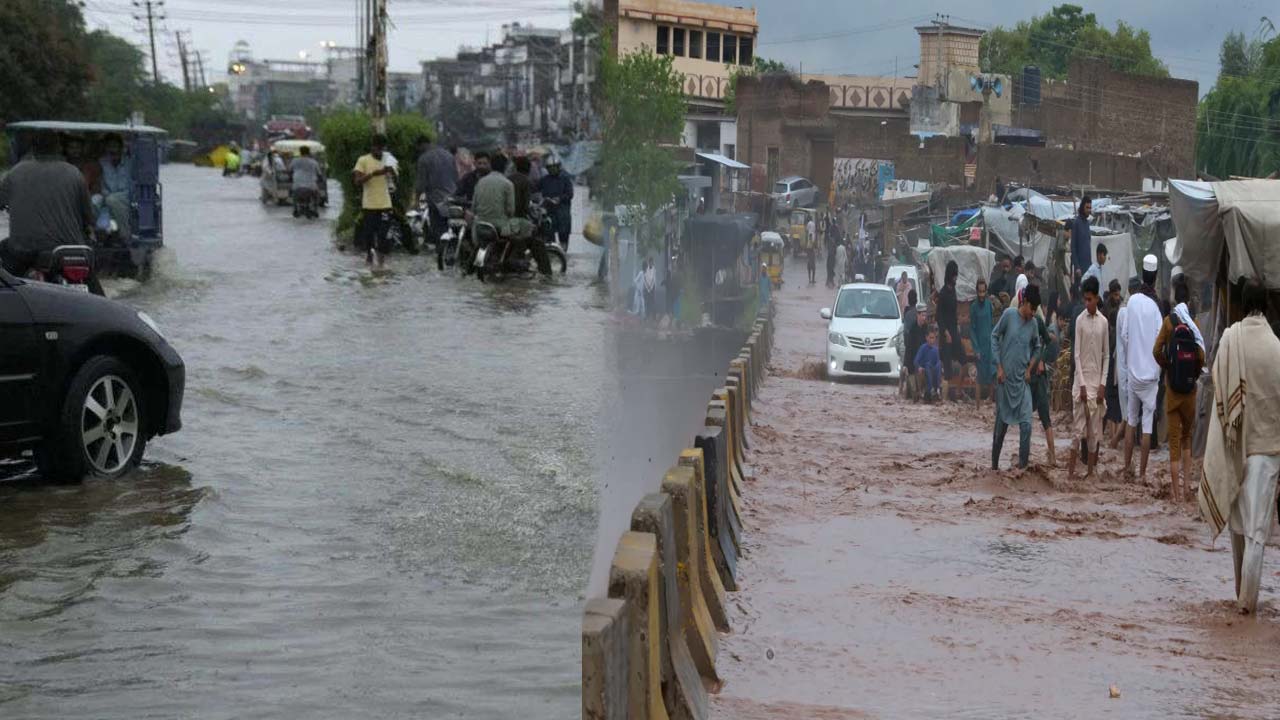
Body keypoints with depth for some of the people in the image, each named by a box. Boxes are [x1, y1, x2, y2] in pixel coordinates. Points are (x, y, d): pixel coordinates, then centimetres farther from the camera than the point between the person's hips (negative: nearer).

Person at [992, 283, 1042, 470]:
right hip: (1004, 378, -2)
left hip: (1022, 381, 3)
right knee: (1001, 423, 6)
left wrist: (1029, 369, 6)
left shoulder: (1033, 323, 2)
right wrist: (999, 367, -5)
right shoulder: (1009, 314, -8)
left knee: (1026, 425, -9)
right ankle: (994, 465, 22)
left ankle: (1023, 465, -1)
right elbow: (994, 336, -1)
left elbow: (1036, 347, 18)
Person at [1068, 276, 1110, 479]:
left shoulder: (1103, 321, 5)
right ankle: (1071, 469, 0)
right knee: (1079, 428, -5)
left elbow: (1106, 355, 8)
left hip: (1097, 381, 3)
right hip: (1082, 380, -3)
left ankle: (1091, 470, 12)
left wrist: (1103, 384, 0)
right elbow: (1076, 354, -5)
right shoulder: (1080, 320, -3)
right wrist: (1082, 384, -11)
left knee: (1094, 429, 6)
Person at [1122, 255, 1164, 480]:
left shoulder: (1132, 301, -4)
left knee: (1131, 421, 15)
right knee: (1147, 426, 2)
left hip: (1132, 371, 3)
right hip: (1150, 373, -3)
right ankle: (1143, 472, 5)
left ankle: (1127, 466, 19)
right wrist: (1158, 370, 5)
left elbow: (1124, 335, 1)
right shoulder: (1155, 307, -13)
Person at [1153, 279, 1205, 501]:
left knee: (1174, 438, 1)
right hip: (1190, 387, 2)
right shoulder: (1194, 323, -2)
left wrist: (1167, 366, 7)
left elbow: (1156, 351, -12)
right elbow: (1201, 356, -9)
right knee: (1187, 435, 19)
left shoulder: (1169, 321, -4)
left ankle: (1176, 490, 0)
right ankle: (1186, 484, 15)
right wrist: (1195, 374, 9)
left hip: (1172, 387, -2)